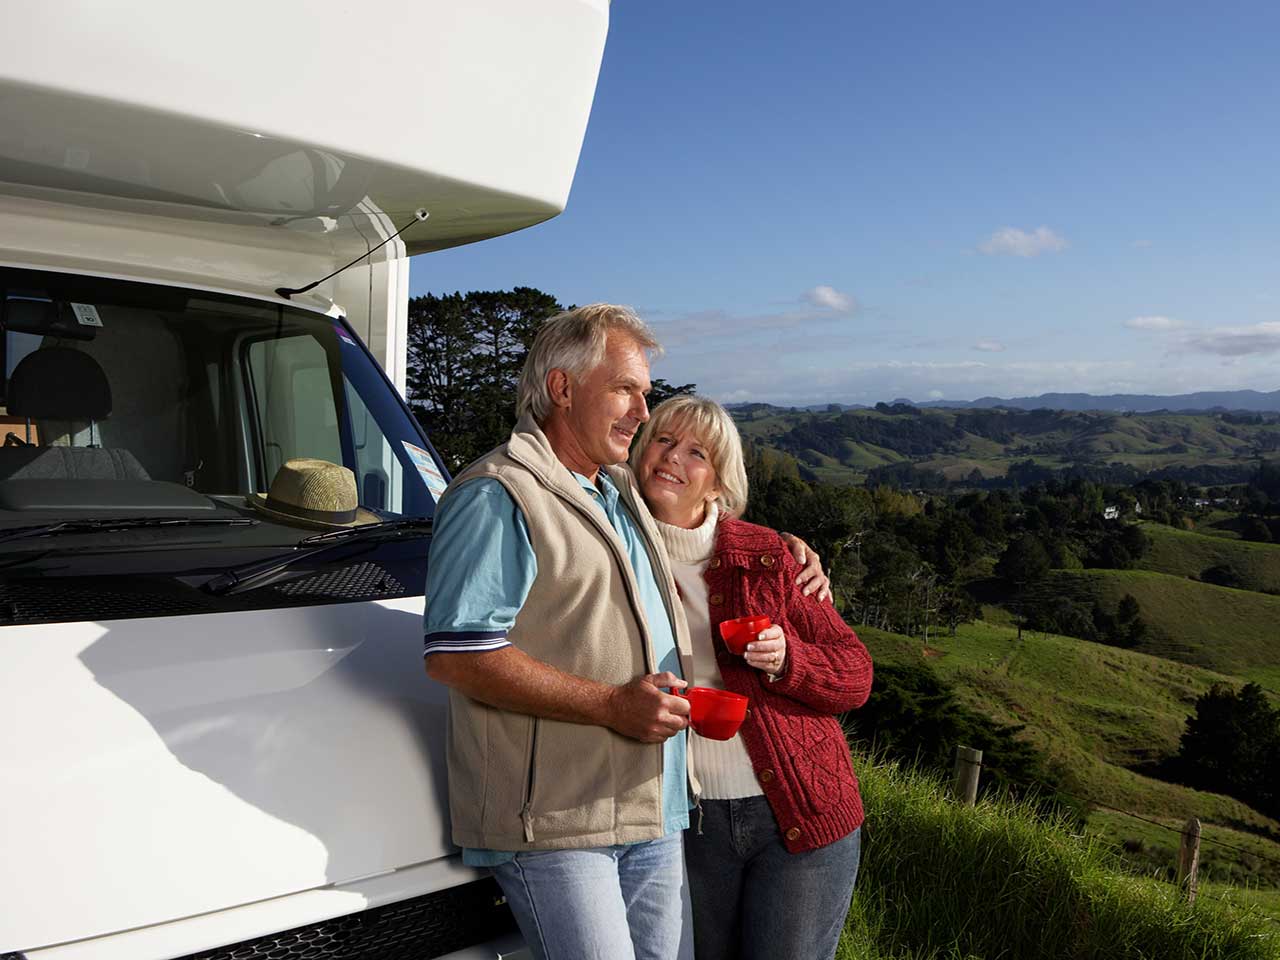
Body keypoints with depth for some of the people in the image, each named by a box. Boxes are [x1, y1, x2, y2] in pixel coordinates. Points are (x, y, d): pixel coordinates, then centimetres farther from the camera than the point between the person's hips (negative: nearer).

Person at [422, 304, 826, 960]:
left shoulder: (623, 493, 17)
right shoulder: (497, 495, -10)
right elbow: (455, 656, -19)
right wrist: (613, 705, -20)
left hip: (655, 815, 8)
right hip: (553, 821, -8)